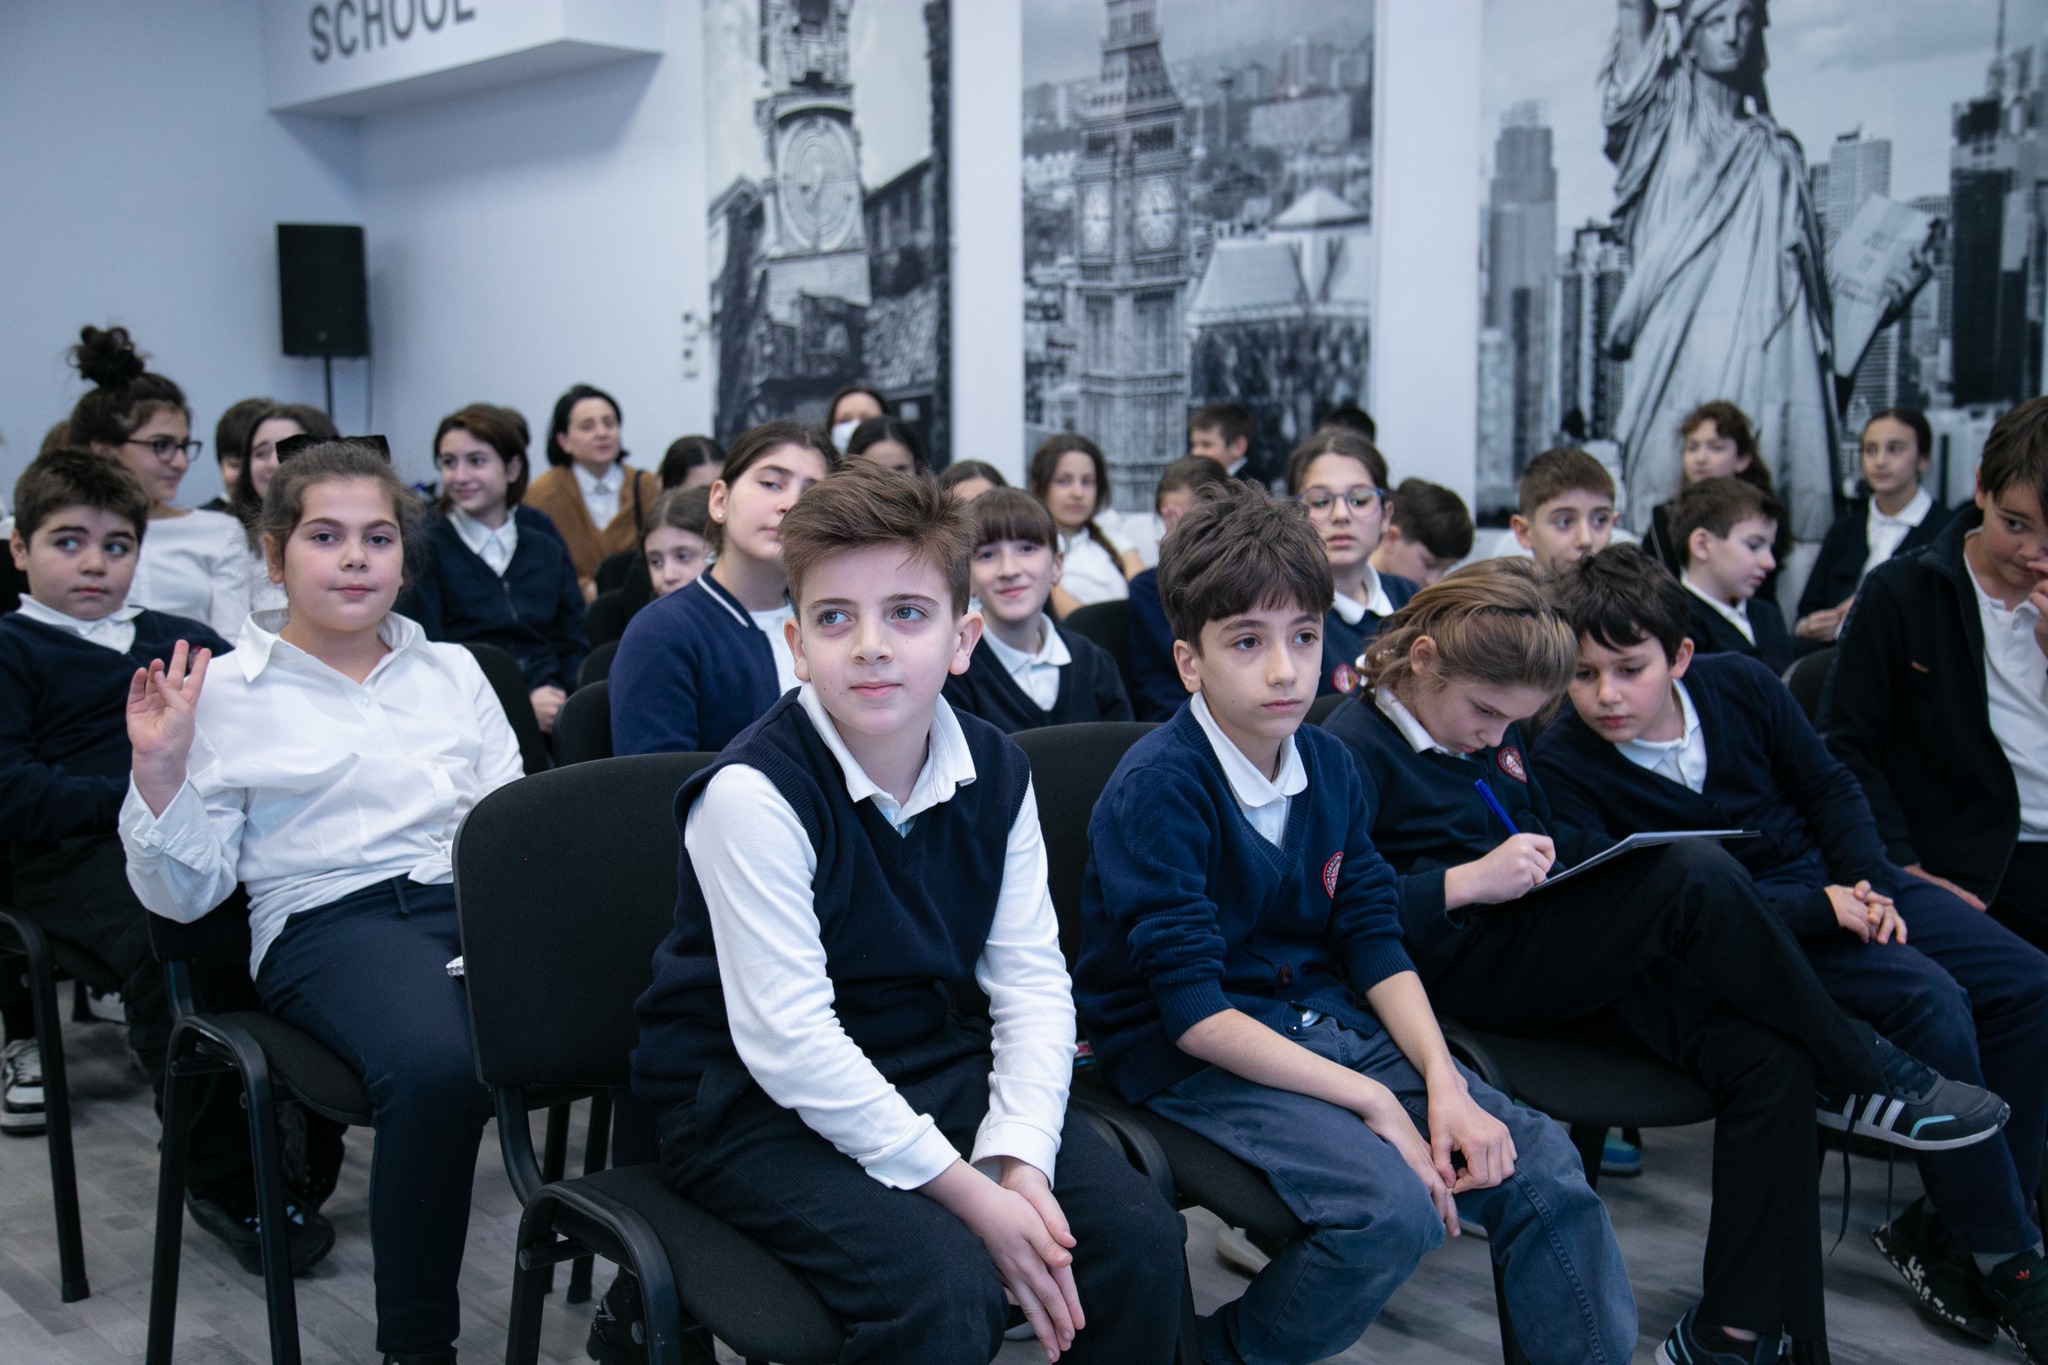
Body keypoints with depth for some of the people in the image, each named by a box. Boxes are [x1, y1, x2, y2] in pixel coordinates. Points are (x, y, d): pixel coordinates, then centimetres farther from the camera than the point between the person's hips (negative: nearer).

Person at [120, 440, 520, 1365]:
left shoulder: (452, 671, 23)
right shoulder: (222, 691, 11)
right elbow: (185, 894, 8)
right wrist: (159, 772, -7)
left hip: (478, 899, 4)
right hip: (330, 915, -3)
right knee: (436, 1065, -38)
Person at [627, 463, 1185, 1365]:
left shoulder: (994, 773, -2)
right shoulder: (753, 793, -21)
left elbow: (1032, 981, -2)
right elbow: (788, 1041, -23)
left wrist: (1018, 1160, -18)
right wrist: (966, 1191, -22)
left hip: (929, 1068, 6)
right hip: (753, 1101, -5)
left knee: (1140, 1237, -10)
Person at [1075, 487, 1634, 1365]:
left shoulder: (1329, 768, 4)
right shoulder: (1155, 789, -19)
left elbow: (1375, 940, 7)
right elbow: (1193, 1011, -21)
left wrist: (1443, 1083, -9)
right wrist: (1372, 1101, -22)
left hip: (1323, 1023, 7)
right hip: (1188, 1059, -7)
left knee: (1540, 1160, -8)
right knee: (1392, 1205, -27)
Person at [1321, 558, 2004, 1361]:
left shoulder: (1495, 731, 17)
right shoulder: (1352, 751, -9)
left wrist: (1563, 852, 8)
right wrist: (1469, 882, -24)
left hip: (1552, 953, 9)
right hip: (1466, 975, -8)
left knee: (1768, 1058, -14)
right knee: (1695, 874, -26)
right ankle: (1863, 1075, -6)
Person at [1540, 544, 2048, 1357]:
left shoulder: (1739, 686, -1)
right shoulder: (1562, 764, -16)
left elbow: (1829, 786, 11)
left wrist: (1871, 885, -7)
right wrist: (1816, 909, -22)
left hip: (1838, 872, 7)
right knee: (1930, 1001, -27)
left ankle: (1946, 1228, -1)